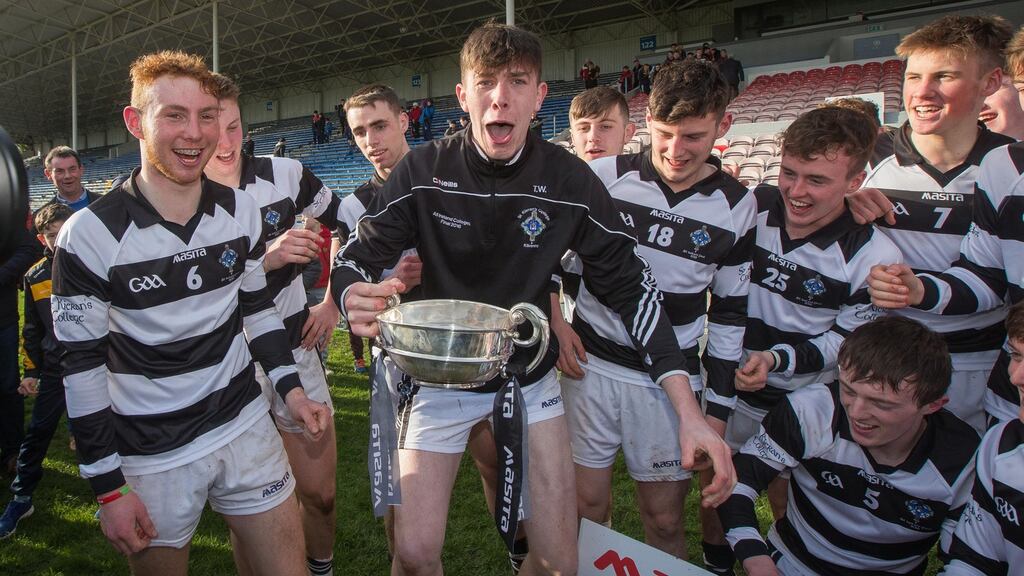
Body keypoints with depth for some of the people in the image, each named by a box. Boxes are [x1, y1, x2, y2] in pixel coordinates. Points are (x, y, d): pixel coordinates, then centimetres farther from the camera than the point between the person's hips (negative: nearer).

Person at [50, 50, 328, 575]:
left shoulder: (240, 211, -3)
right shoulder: (90, 235, -14)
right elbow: (83, 365, -9)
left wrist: (289, 388, 0)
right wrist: (108, 487, -8)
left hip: (245, 426, 3)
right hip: (151, 453, -3)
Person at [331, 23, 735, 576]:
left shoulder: (571, 181, -14)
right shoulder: (423, 171, -15)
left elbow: (632, 287, -9)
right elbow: (354, 258, -11)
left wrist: (690, 412, -18)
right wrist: (356, 298, -38)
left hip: (531, 378, 1)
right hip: (441, 376, 0)